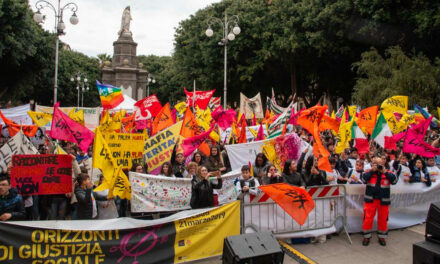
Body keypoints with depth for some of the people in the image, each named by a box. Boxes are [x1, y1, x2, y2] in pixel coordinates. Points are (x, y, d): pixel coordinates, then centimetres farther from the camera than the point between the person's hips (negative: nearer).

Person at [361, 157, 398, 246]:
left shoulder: (388, 173, 3)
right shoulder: (369, 172, 2)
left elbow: (395, 180, -13)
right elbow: (364, 179, -15)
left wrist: (384, 172, -18)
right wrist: (372, 170, -18)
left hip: (383, 201, 1)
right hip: (370, 200, -1)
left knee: (383, 219, 10)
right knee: (368, 218, 1)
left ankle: (382, 237, 27)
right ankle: (366, 236, 16)